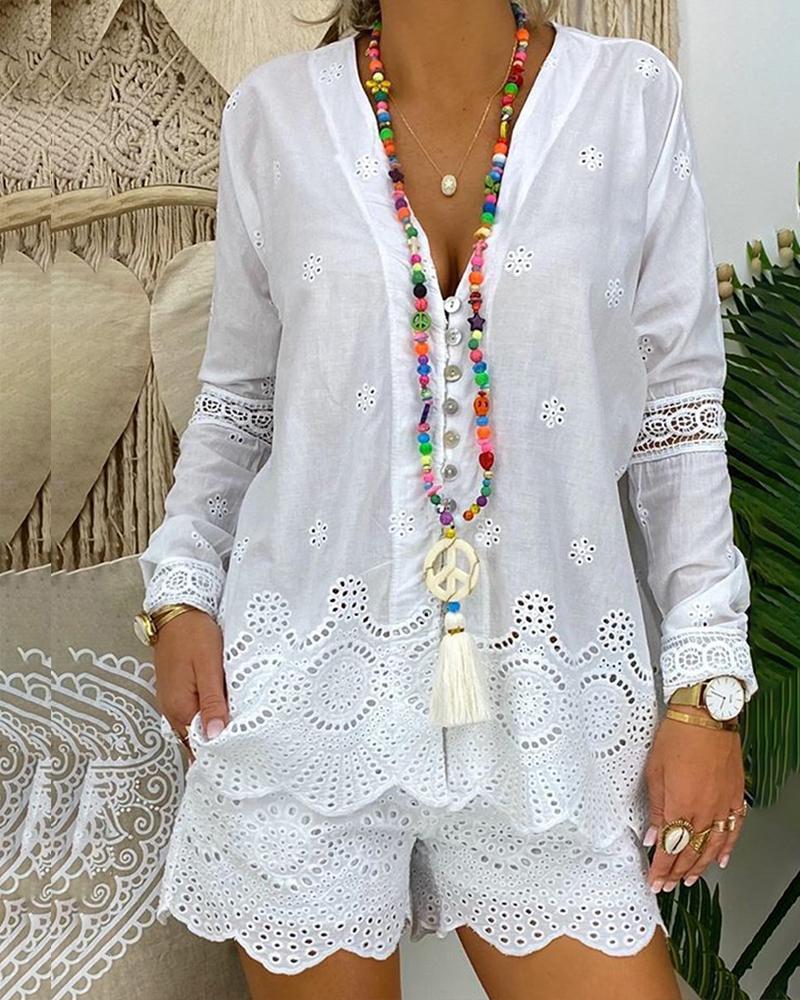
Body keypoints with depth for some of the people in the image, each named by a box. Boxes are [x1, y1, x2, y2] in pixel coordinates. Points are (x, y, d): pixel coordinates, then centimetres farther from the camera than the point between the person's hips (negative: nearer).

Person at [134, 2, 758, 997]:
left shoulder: (632, 97, 0)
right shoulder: (272, 112, 2)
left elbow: (679, 415, 1)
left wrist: (707, 687, -2)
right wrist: (180, 589, 0)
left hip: (549, 678, 0)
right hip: (310, 676, 1)